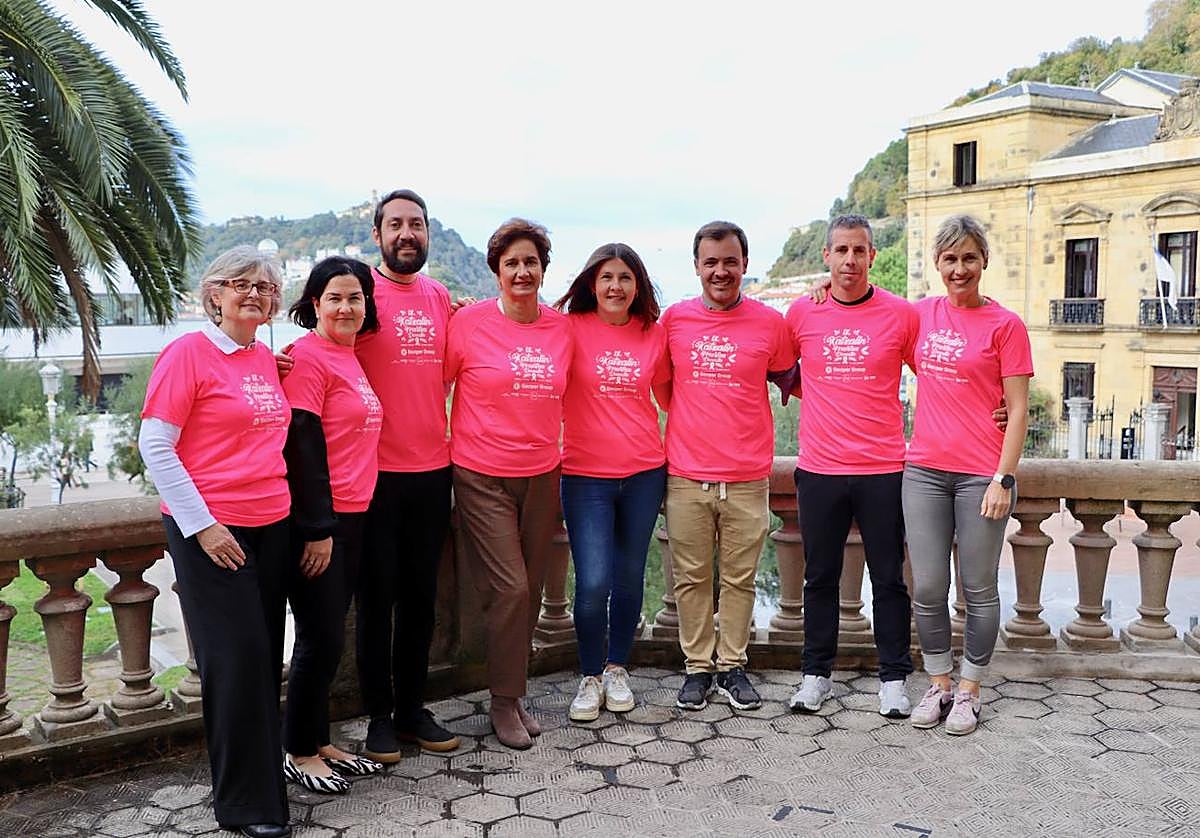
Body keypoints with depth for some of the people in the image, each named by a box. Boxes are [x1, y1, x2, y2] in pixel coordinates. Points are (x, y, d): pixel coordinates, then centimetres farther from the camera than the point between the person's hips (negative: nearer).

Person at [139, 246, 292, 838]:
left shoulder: (266, 360, 11)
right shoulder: (188, 353, -8)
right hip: (211, 532, -6)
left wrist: (286, 506, 11)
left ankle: (262, 769, 24)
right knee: (236, 657, -3)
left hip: (271, 525, 6)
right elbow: (154, 446, -11)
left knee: (265, 656, 10)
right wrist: (201, 524, -14)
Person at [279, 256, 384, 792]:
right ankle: (298, 754, 15)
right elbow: (301, 446, -17)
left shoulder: (348, 356, 14)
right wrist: (316, 529, -18)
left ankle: (319, 743, 26)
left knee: (329, 636, 14)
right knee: (320, 639, 0)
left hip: (350, 516, 8)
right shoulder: (307, 356, -12)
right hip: (316, 521, -8)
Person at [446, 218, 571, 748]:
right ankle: (504, 702, 10)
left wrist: (551, 446, 14)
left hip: (541, 475, 4)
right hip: (482, 477, -4)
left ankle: (514, 693, 25)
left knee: (530, 590, 9)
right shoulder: (470, 322, -8)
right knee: (510, 588, -9)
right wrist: (449, 443, 0)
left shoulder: (561, 327, 4)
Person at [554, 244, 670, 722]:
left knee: (629, 577, 11)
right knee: (593, 582, -8)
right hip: (586, 475, -3)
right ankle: (590, 677, 14)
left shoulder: (654, 335, 6)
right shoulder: (570, 329, -3)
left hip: (645, 472, 3)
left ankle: (617, 669, 30)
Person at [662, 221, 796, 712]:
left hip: (746, 476, 0)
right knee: (691, 577, 7)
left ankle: (731, 666, 22)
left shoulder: (769, 322, 1)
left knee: (740, 577, 7)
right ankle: (697, 666, 21)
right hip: (685, 474, 1)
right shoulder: (673, 319, 4)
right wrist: (689, 420, 7)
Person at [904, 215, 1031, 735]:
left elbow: (1018, 409, -4)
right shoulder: (920, 315, 7)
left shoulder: (1005, 324, -3)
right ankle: (938, 685, 22)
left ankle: (968, 691, 20)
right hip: (924, 470, 3)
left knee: (979, 589, 6)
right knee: (927, 588, 6)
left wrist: (1004, 478, -11)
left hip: (982, 473, -3)